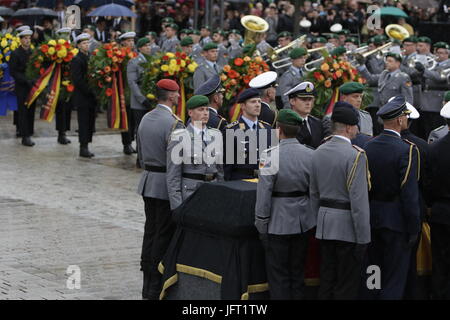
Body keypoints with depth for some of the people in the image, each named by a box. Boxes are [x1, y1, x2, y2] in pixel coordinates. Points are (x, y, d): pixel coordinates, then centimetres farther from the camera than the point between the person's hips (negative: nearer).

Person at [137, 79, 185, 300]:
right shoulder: (173, 123, -17)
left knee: (150, 231, 13)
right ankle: (156, 289, 0)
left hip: (148, 182, 8)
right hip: (166, 185, -8)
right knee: (164, 235, -3)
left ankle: (147, 286, 18)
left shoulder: (145, 119, 9)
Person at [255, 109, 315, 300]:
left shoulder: (270, 155, -16)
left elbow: (264, 193, -15)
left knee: (279, 277, 4)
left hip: (278, 225, -5)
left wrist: (261, 225, -6)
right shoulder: (310, 155, -1)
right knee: (298, 273, 16)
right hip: (303, 223, 5)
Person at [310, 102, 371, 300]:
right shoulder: (355, 155, -16)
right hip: (347, 228, -7)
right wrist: (363, 237, -14)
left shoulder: (319, 152, 7)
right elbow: (358, 199, -19)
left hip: (324, 226, 7)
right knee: (347, 288, 0)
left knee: (327, 282, 14)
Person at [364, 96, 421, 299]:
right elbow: (409, 194, -18)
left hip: (372, 219, 6)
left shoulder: (368, 147, 1)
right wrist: (413, 229, -11)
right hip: (396, 221, -6)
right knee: (394, 279, 0)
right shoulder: (407, 150, -17)